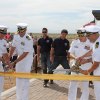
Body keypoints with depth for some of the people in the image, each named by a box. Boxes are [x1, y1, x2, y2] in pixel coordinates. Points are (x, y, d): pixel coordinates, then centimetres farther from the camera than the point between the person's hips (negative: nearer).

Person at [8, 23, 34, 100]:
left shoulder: (28, 39, -25)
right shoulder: (16, 36, -5)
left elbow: (24, 54, -26)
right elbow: (13, 48, -1)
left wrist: (14, 63, -28)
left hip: (27, 58, -7)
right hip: (19, 57, 7)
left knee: (25, 79, -9)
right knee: (18, 79, 12)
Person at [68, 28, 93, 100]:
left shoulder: (91, 44, -11)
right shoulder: (74, 42, 0)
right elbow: (70, 53, 2)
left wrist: (86, 60, -26)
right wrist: (75, 57, -19)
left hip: (86, 68, -3)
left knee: (85, 86, 5)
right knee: (72, 85, 12)